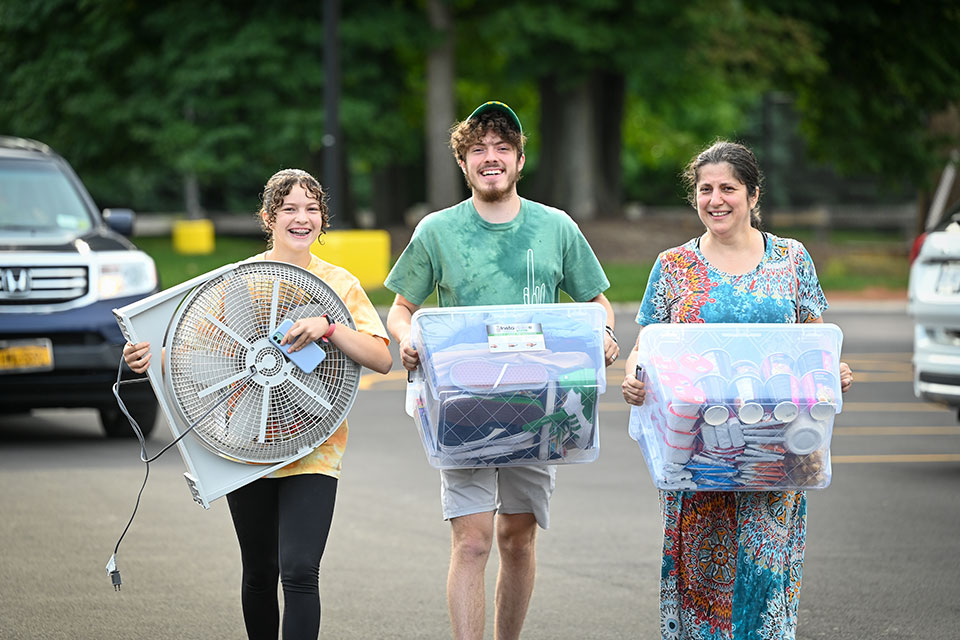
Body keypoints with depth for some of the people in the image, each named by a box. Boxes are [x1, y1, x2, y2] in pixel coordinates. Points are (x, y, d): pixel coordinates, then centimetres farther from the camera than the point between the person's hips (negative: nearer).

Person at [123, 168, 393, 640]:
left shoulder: (340, 284, 3)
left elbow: (382, 358, -5)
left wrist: (328, 328, -22)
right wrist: (149, 358, -18)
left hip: (313, 445, -2)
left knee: (299, 572, -15)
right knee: (259, 572, 13)